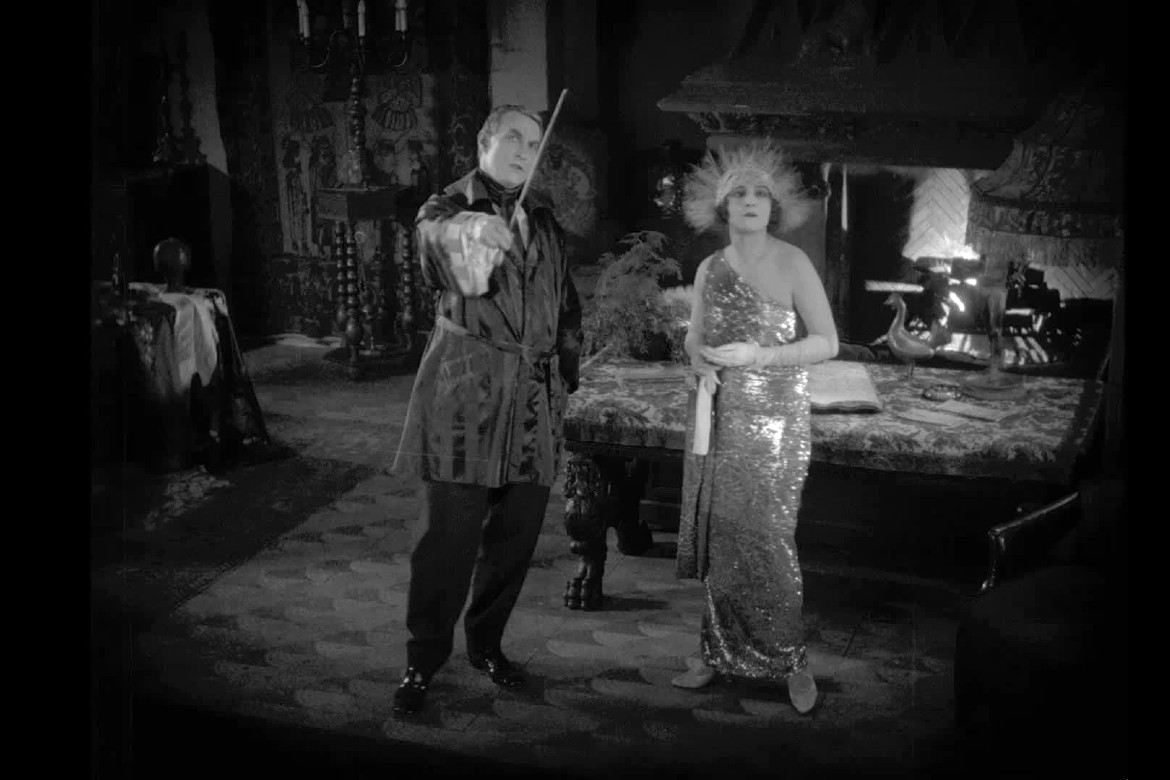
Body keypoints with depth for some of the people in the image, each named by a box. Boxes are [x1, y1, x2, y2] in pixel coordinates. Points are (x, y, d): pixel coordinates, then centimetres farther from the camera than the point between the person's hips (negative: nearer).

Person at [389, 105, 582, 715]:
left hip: (535, 395, 5)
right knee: (449, 530, -6)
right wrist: (470, 231, -50)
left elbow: (565, 304, 23)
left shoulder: (543, 220, 16)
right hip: (465, 391, -5)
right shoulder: (449, 207, -1)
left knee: (517, 529, 7)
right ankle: (424, 658, 7)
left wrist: (566, 378, 15)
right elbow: (433, 236, -27)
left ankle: (486, 642, 25)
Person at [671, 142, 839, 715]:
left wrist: (756, 355, -18)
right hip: (717, 418, 5)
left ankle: (788, 658, 11)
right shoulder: (709, 269, 7)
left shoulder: (791, 264, -7)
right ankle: (721, 651, 19)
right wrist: (699, 358, -3)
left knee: (764, 539, -5)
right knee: (718, 534, 6)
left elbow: (827, 342, -9)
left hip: (774, 418, -4)